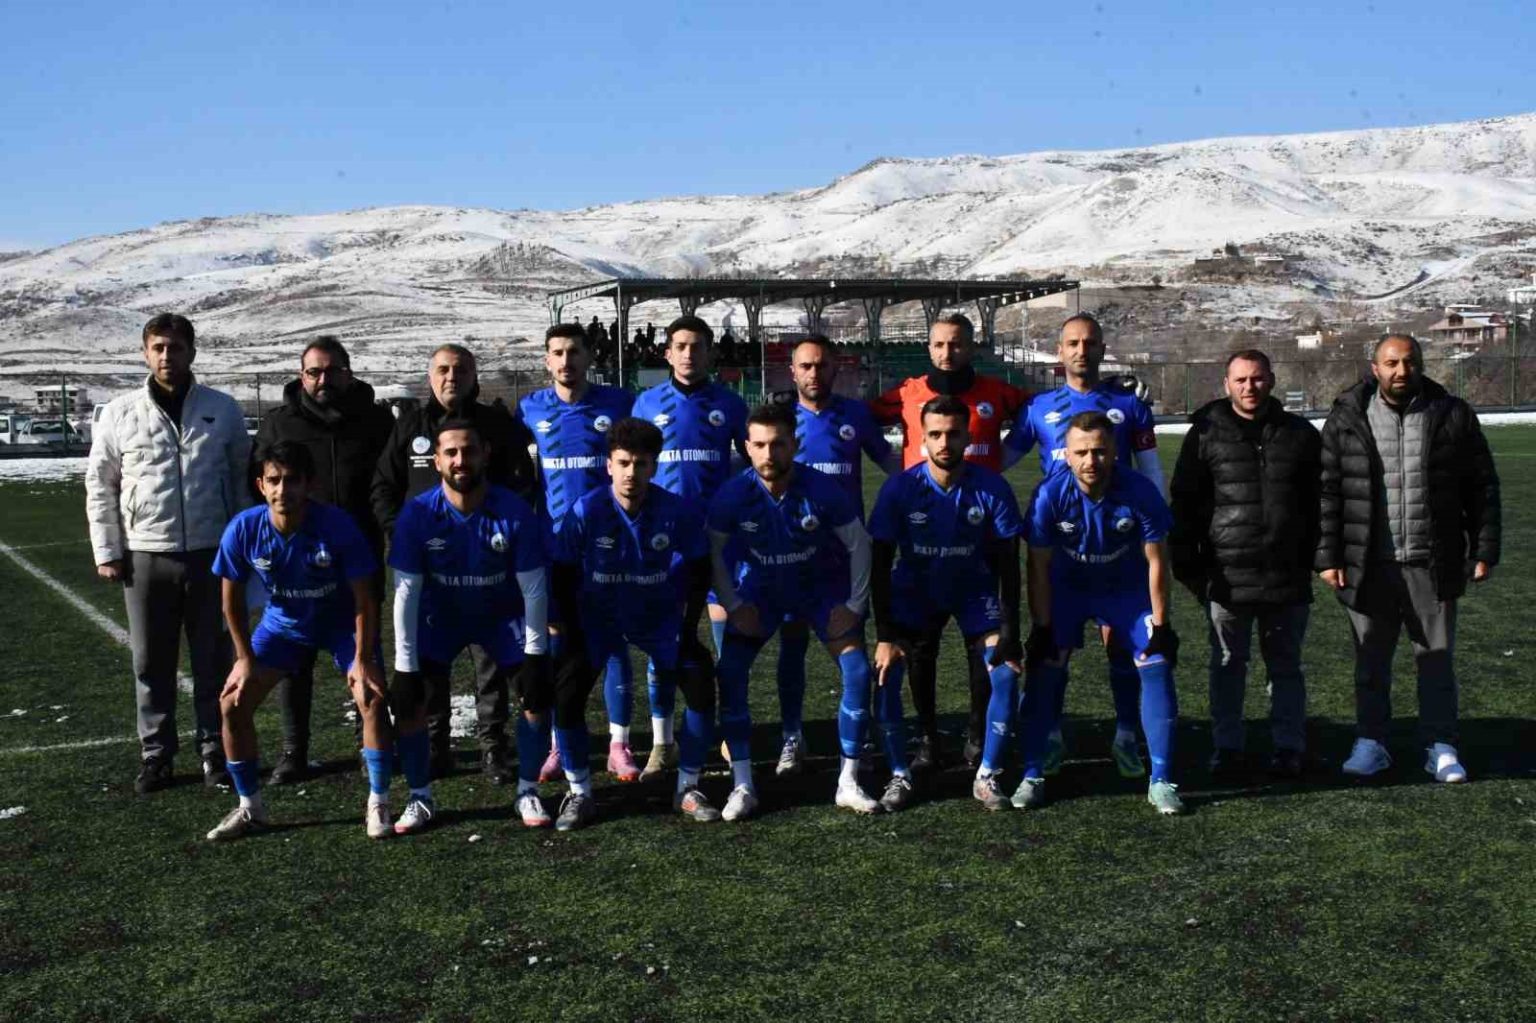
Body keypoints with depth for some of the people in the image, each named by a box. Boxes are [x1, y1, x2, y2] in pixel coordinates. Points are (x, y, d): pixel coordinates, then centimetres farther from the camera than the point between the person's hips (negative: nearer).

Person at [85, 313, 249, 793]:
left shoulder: (223, 410, 2)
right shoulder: (120, 414, 2)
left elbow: (243, 478, 8)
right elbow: (100, 486, 7)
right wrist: (106, 551, 2)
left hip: (211, 554, 0)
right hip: (146, 556, 0)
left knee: (214, 659, 7)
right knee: (151, 662, 8)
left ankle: (215, 749, 19)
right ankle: (156, 754, 19)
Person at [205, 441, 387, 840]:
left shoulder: (337, 525, -31)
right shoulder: (243, 529, -24)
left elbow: (365, 600, -21)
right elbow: (232, 596, -7)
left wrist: (362, 661, -21)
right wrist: (245, 658, -6)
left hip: (341, 623, -3)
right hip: (282, 623, 3)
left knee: (372, 698, -20)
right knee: (233, 702, -6)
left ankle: (378, 805, -2)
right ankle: (250, 808, 13)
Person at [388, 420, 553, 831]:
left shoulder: (514, 512, -25)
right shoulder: (417, 514, -24)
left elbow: (534, 588, -17)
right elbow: (406, 592, -20)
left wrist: (535, 652, -17)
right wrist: (406, 665, -21)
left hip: (504, 615, 0)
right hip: (441, 616, 0)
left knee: (538, 695, -13)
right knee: (407, 700, -13)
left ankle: (528, 792, 9)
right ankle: (420, 798, 8)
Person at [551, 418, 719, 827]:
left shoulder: (678, 512, -20)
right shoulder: (585, 512, -22)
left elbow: (698, 574, -7)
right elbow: (563, 579, -11)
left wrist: (688, 632, -10)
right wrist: (575, 636, -13)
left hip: (661, 617, 1)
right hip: (598, 618, -1)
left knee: (701, 684, -13)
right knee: (566, 693, -17)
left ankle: (688, 788, 6)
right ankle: (579, 793, 3)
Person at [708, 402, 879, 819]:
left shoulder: (822, 489, -26)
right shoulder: (733, 495, -24)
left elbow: (858, 544, -11)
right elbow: (714, 550, -6)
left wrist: (854, 605, -10)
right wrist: (734, 606, -9)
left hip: (823, 586, 0)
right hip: (760, 589, 1)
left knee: (858, 671, -13)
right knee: (729, 673, -15)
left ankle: (848, 783, 1)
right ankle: (743, 787, -3)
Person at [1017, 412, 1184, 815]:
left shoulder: (1140, 492, -26)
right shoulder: (1050, 494, -26)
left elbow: (1156, 561, -14)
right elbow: (1039, 566, -15)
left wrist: (1161, 625, -13)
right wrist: (1042, 628, -13)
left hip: (1127, 589, 0)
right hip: (1067, 589, 0)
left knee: (1157, 666, -9)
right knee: (1043, 671, -10)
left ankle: (1161, 780, 1)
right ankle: (1032, 776, 3)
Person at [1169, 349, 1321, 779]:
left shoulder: (1300, 434, 7)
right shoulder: (1206, 434, 2)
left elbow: (1319, 500, 13)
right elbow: (1184, 504, 4)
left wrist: (1311, 556, 7)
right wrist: (1186, 565, 0)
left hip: (1288, 577, 1)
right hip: (1227, 577, -1)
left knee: (1285, 664, 10)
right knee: (1228, 666, 8)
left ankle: (1288, 748, 19)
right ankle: (1226, 747, 17)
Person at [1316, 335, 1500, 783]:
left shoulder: (1453, 415, 2)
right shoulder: (1346, 419, 0)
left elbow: (1482, 488, 6)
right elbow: (1327, 491, -1)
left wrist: (1484, 550, 2)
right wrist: (1327, 556, -5)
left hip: (1433, 565, 0)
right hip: (1369, 566, 0)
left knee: (1436, 659, 9)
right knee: (1371, 661, 10)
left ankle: (1441, 746, 19)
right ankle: (1371, 744, 21)